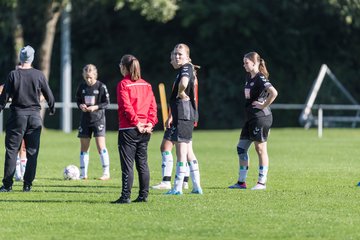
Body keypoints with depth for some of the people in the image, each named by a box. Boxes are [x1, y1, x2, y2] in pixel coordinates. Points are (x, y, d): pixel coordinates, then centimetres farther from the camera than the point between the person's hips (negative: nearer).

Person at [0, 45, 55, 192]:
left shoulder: (13, 75, -4)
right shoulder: (39, 75, -1)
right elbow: (48, 94, 8)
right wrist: (52, 109, 24)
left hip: (17, 115, -1)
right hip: (34, 116, 1)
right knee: (32, 152, 7)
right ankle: (28, 185, 5)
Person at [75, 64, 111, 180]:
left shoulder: (101, 86, -7)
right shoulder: (82, 87, 4)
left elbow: (107, 103, -4)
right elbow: (78, 100, 14)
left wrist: (95, 107, -18)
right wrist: (81, 106, -8)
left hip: (98, 119, -4)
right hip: (85, 119, 4)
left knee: (101, 146, -10)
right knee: (84, 147, 6)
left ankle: (106, 173, -4)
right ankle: (83, 174, 13)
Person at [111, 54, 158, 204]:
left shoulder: (123, 84, -8)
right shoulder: (146, 85, 11)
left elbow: (126, 106, -16)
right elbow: (152, 105, 6)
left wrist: (136, 123, -13)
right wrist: (150, 123, 0)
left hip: (128, 130, -6)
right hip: (144, 131, 6)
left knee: (127, 165, -5)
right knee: (142, 163, 12)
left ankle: (126, 196, -6)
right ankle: (144, 195, 13)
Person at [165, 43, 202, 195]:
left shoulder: (186, 68, -11)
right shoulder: (182, 70, 19)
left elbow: (184, 83, -35)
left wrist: (181, 93, -15)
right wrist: (171, 116, 25)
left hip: (184, 115, -10)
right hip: (180, 115, 10)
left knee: (181, 151, -7)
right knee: (188, 152, 12)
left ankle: (178, 187, -5)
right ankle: (197, 186, 15)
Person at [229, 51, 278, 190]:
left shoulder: (260, 79, -15)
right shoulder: (249, 77, 13)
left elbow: (273, 93, -29)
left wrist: (263, 105, -20)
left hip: (260, 117, -10)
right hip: (250, 118, 10)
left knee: (260, 149, -3)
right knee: (241, 148, 9)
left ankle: (262, 182, 4)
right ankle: (241, 182, 14)